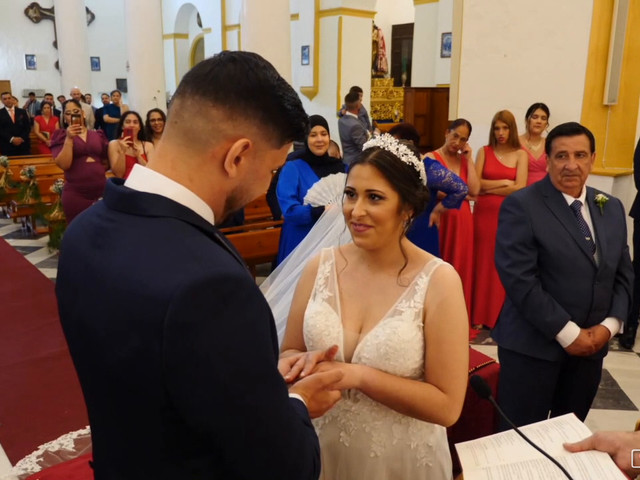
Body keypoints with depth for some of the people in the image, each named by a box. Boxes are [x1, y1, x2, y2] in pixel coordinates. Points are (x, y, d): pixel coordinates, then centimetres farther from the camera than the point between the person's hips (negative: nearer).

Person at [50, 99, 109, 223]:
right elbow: (64, 164, -12)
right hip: (76, 194, -3)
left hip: (101, 190, 3)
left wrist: (95, 169, 2)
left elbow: (107, 162, 18)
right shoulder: (61, 136, 3)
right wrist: (69, 138, -16)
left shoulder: (98, 135, 10)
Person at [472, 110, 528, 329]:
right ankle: (479, 315, 14)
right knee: (482, 263, 5)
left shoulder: (520, 154, 3)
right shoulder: (484, 151, 6)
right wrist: (503, 182, -7)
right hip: (484, 213, 1)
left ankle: (499, 315, 16)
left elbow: (520, 187, -7)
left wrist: (489, 188, -6)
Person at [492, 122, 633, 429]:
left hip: (591, 345, 6)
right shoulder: (521, 206, -11)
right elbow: (519, 279, -18)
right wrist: (567, 333, -16)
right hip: (533, 346, -6)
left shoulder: (611, 208, 10)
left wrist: (609, 326, -4)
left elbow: (623, 275, 11)